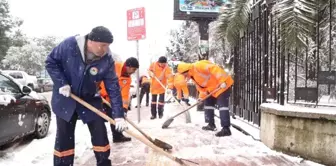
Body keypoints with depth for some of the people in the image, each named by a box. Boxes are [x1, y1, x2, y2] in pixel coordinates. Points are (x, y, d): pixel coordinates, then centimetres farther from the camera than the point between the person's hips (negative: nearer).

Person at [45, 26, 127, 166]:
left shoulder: (107, 60, -18)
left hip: (90, 99, 2)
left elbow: (113, 87, -17)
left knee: (100, 134, 2)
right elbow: (50, 62, -10)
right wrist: (61, 83, -22)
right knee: (64, 137, 6)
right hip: (65, 98, -1)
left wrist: (119, 115, -21)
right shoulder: (69, 45, -24)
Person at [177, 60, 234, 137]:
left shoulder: (198, 66, -20)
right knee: (208, 103, 15)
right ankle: (211, 125, 24)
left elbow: (214, 69, -29)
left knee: (222, 105, -16)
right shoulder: (193, 76, 12)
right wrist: (202, 96, -2)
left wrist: (222, 81, -34)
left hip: (223, 84, -11)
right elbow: (201, 86, 15)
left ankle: (226, 129, -17)